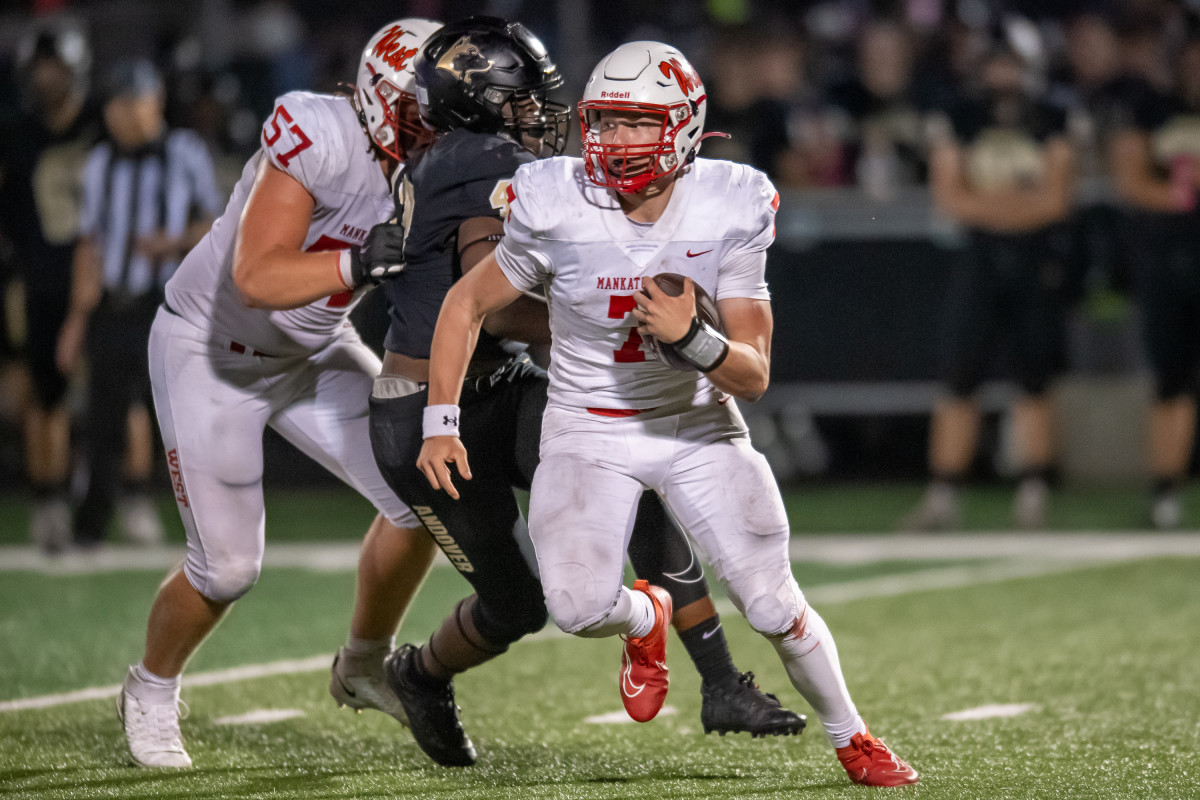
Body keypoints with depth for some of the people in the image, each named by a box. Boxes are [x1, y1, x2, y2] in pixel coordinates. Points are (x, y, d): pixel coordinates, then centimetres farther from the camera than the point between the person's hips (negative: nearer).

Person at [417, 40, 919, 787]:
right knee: (579, 606, -21)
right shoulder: (558, 209, -18)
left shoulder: (730, 212, -16)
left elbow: (754, 374, -15)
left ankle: (852, 738, 22)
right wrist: (442, 421, -7)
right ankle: (645, 619, 18)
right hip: (589, 430, 0)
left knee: (774, 606, -5)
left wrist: (692, 337, -35)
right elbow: (467, 305, -2)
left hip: (697, 425, 0)